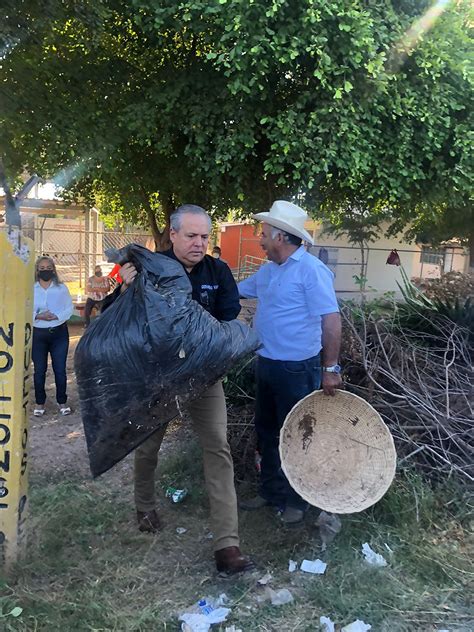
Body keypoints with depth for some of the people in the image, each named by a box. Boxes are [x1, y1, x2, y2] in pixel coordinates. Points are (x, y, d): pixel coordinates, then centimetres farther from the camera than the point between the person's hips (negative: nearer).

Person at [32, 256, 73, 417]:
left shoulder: (62, 288, 2)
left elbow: (69, 309, -1)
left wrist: (56, 316, -17)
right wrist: (38, 316, -19)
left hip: (59, 333, 0)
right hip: (38, 334, 0)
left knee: (60, 369, 3)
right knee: (39, 370, 7)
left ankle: (62, 401, 17)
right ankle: (40, 403, 20)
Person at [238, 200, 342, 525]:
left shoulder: (311, 269, -17)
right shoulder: (267, 271, 9)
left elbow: (331, 319, -20)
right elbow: (233, 291, 22)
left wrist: (331, 368, -21)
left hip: (297, 369, -8)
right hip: (267, 364, 9)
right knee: (267, 431, 18)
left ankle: (296, 501, 24)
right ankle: (271, 491, 35)